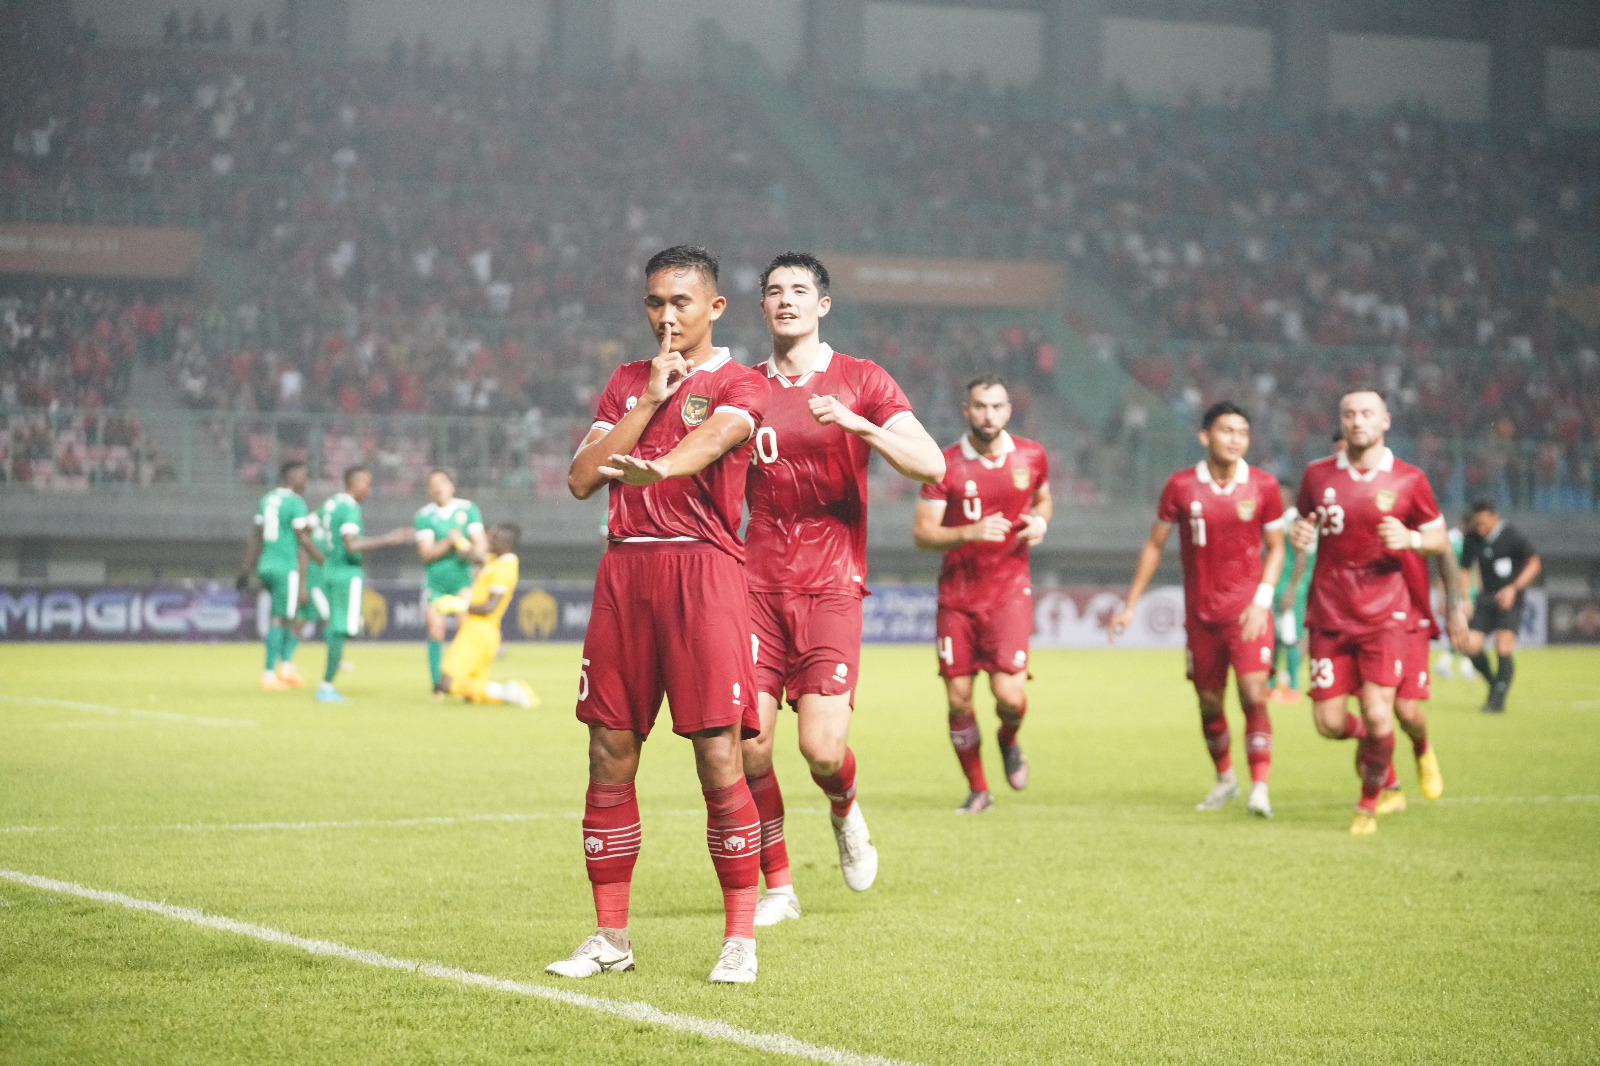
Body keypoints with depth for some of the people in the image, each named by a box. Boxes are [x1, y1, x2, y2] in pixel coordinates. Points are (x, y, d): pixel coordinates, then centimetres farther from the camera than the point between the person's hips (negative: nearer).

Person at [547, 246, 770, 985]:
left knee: (719, 757, -8)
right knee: (609, 756, 5)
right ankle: (611, 937, 14)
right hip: (625, 569, 5)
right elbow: (581, 478, 7)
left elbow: (711, 439, -21)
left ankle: (740, 939, 0)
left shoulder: (738, 384, 2)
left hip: (703, 569, -5)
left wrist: (656, 467, -42)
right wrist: (648, 402, 0)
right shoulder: (627, 383, 18)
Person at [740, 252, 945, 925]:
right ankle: (777, 887, 10)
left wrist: (858, 425, -21)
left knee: (822, 748, -13)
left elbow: (931, 466, -7)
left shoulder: (861, 382, 3)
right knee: (748, 744, -7)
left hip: (830, 587, -2)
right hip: (757, 584, 2)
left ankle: (844, 810, 24)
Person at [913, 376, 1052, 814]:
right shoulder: (946, 464, -5)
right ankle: (977, 789, 20)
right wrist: (971, 533, -24)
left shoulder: (1031, 457, 2)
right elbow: (922, 533, -8)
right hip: (956, 595, 0)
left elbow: (1043, 499, 22)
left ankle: (1009, 743, 22)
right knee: (958, 701, 0)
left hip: (1008, 590, 0)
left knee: (1009, 695, -14)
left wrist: (1039, 521, -2)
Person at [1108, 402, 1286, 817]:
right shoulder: (1181, 486, -2)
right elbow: (1154, 545, 8)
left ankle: (1260, 788, -13)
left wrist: (1261, 600, -9)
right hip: (1200, 612, 2)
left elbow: (1275, 548, 5)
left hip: (1246, 609, -2)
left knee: (1253, 696, -16)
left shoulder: (1264, 486, -3)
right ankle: (1225, 779, 33)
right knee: (1209, 703, 10)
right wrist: (1130, 605, 8)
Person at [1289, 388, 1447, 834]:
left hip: (1383, 616, -2)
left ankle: (1369, 804, 10)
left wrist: (1410, 539, -15)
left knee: (1377, 716, -13)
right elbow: (1302, 522, 19)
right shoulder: (1318, 475, 4)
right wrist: (1298, 533, -5)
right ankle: (1367, 735, 35)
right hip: (1329, 615, 2)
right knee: (1329, 723, -2)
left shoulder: (1408, 480, -1)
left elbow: (1438, 538, 7)